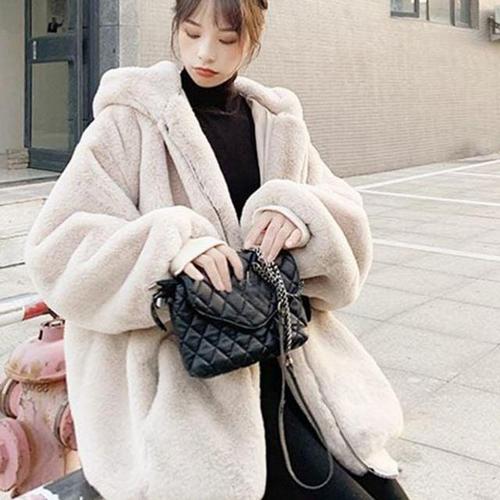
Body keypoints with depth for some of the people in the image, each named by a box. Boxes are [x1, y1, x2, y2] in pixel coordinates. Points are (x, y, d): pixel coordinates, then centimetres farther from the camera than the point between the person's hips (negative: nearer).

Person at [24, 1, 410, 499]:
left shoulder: (276, 124, 11)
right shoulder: (133, 120, -3)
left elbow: (349, 229, 5)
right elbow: (56, 250, -9)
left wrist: (300, 213, -18)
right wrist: (171, 242, -25)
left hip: (289, 360, 5)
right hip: (192, 378, -5)